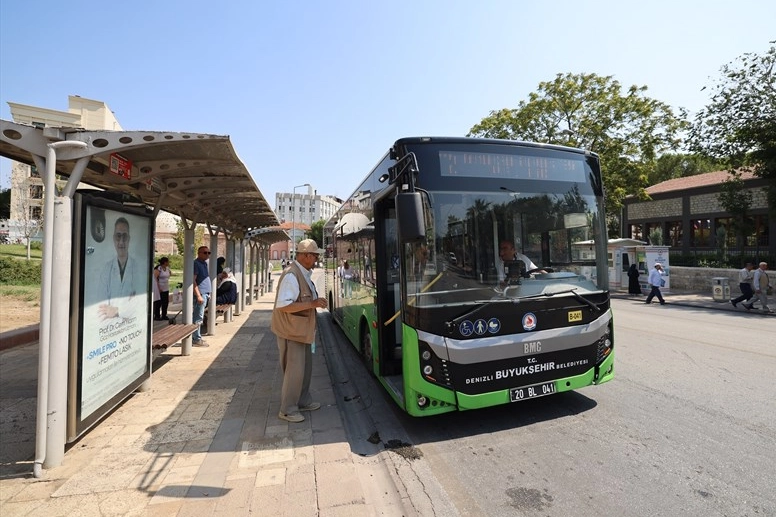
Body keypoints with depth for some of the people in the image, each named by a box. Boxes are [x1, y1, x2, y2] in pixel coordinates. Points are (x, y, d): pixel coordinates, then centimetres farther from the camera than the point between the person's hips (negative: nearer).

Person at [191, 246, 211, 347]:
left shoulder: (204, 263, 17)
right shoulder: (196, 263, -12)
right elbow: (193, 280, -18)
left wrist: (208, 293, 21)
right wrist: (198, 295, -22)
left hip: (205, 294, 10)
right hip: (200, 294, -10)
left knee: (198, 317, 14)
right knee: (198, 318, -4)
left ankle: (196, 338, 21)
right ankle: (196, 339, 1)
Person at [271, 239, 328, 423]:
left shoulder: (303, 273, 8)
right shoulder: (291, 275, -23)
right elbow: (283, 305, -29)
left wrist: (315, 302, 6)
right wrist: (311, 304, -27)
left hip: (301, 331, 10)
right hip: (291, 332, -10)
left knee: (305, 368, 18)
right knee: (294, 371, 0)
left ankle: (303, 401, 34)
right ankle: (287, 410, 16)